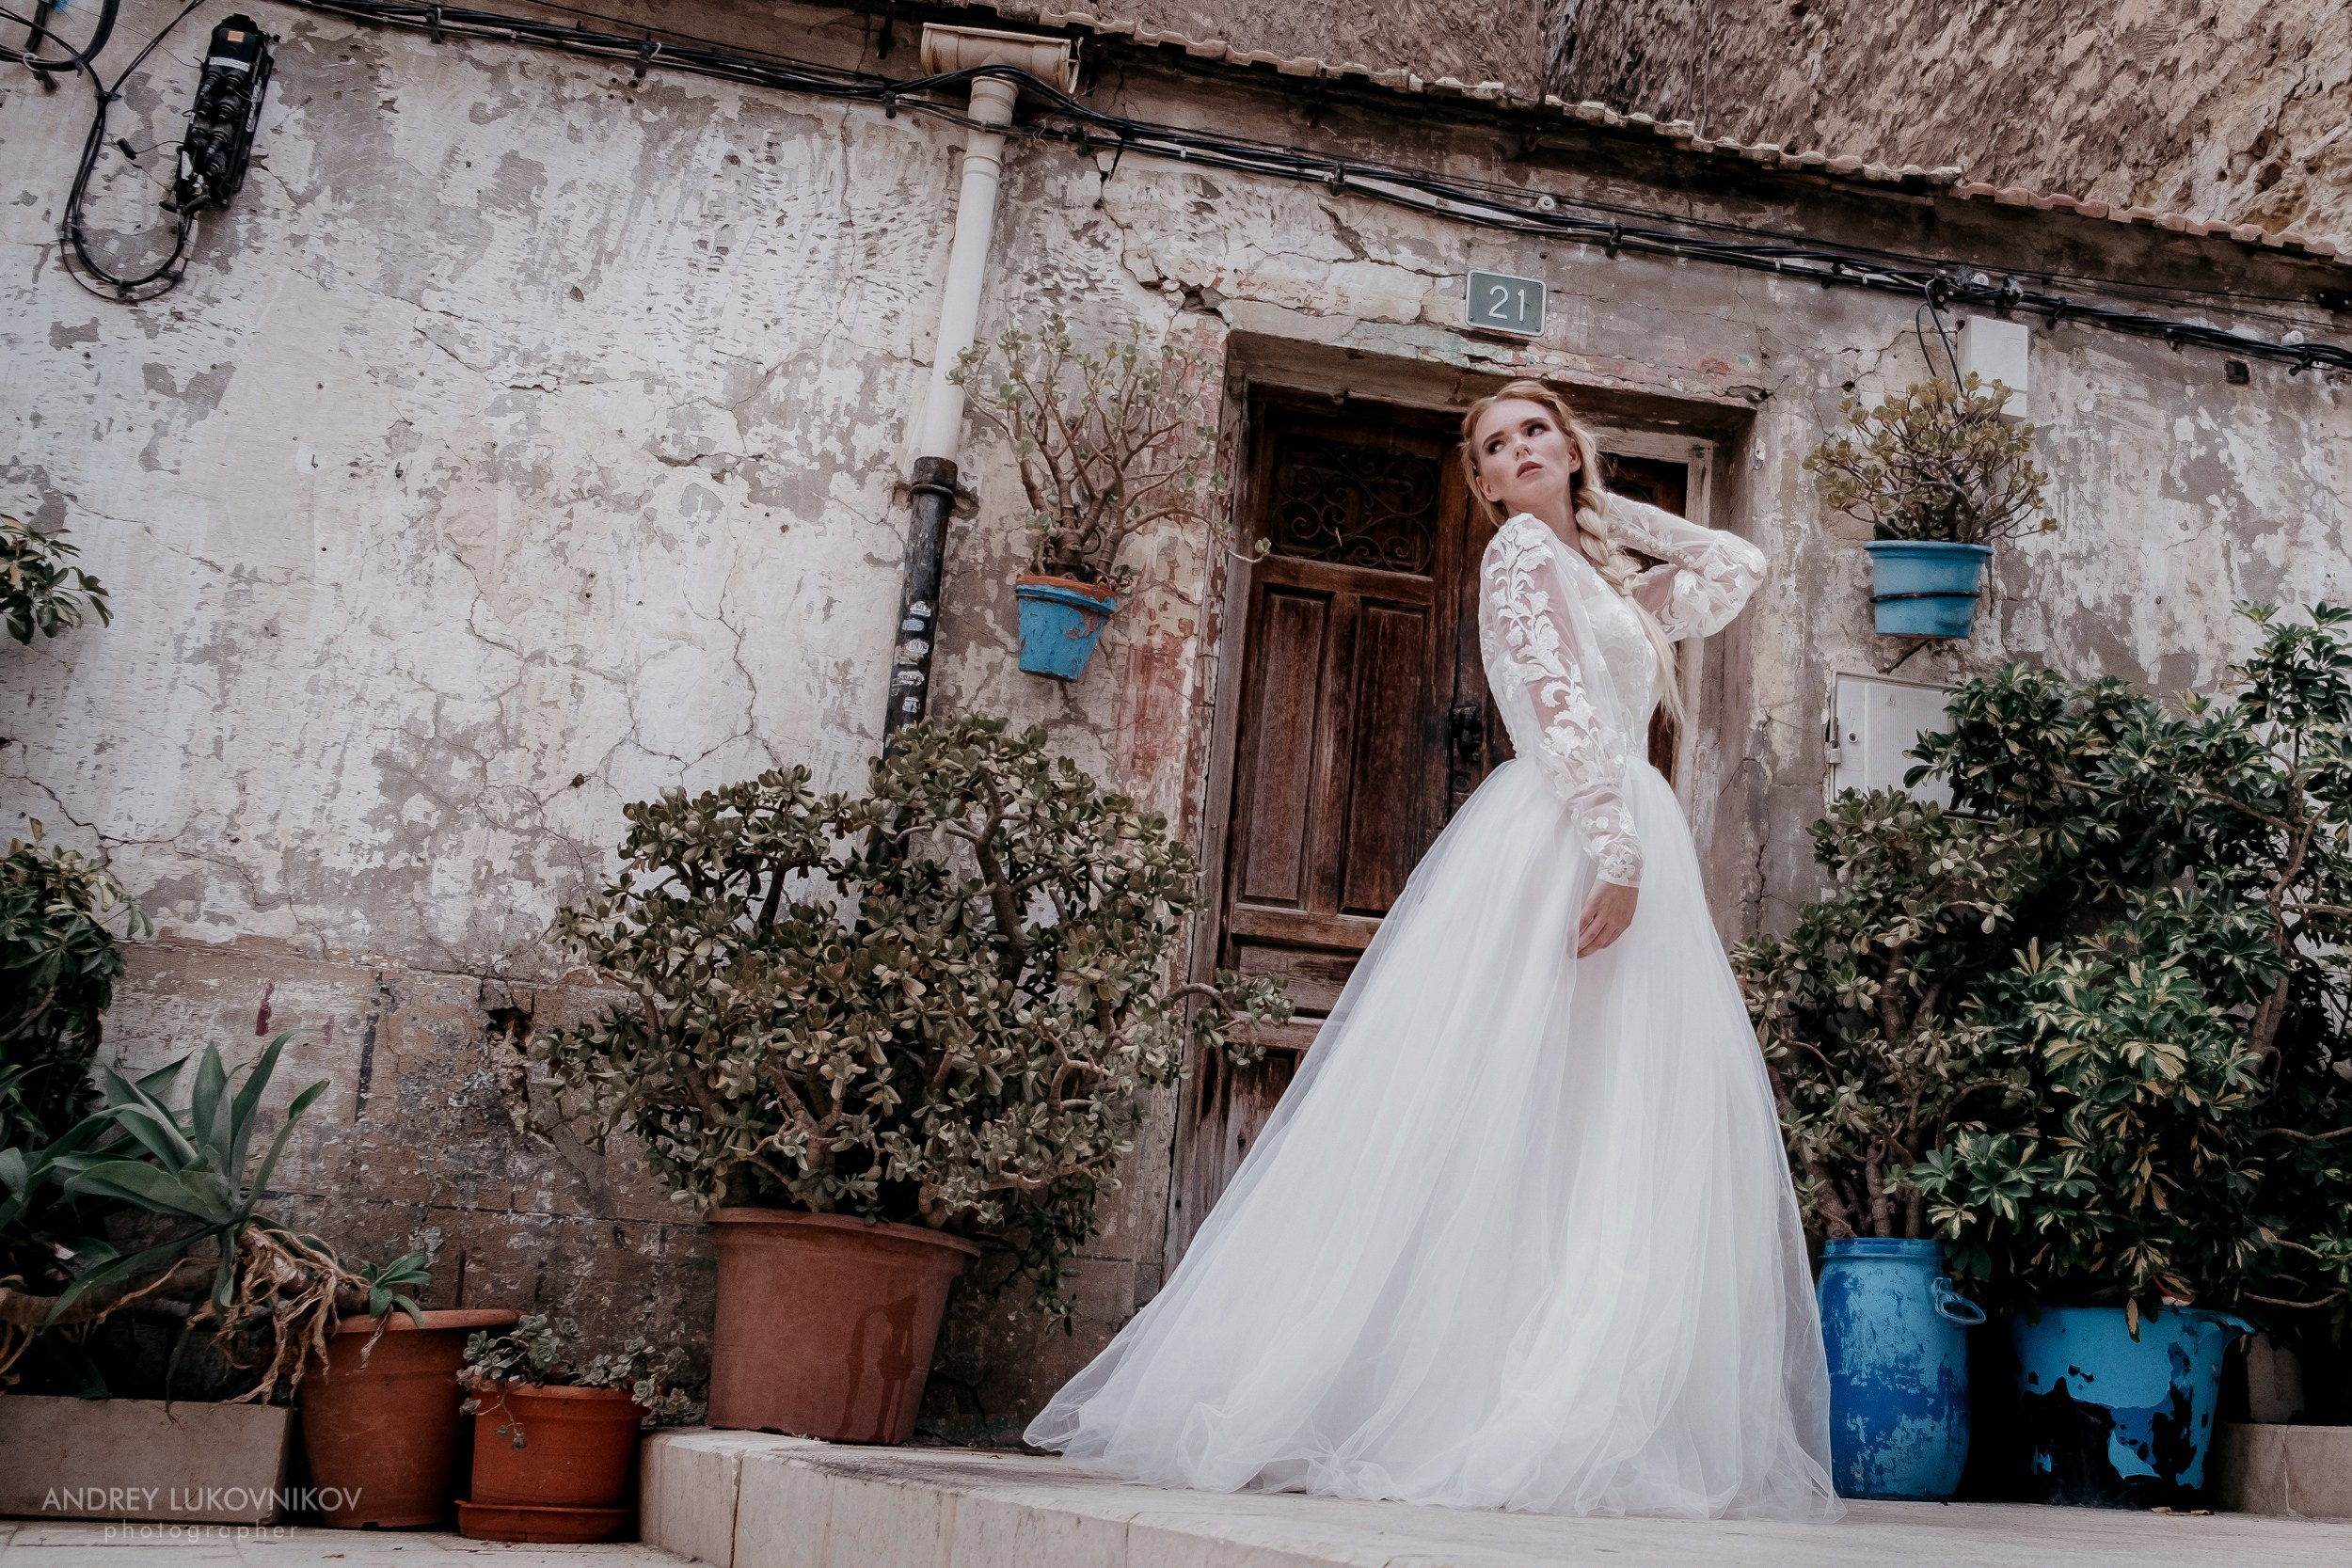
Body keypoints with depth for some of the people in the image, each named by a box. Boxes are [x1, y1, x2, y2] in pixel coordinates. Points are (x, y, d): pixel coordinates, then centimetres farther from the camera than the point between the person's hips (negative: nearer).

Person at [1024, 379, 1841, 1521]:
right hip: (1559, 851, -9)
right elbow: (1563, 709, -12)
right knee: (1511, 1127, -11)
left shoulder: (1604, 580, 25)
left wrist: (1617, 513, 26)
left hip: (1630, 852, 9)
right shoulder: (1522, 551, 1)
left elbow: (1741, 568, 34)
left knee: (1626, 1151, 1)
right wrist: (1615, 851, -22)